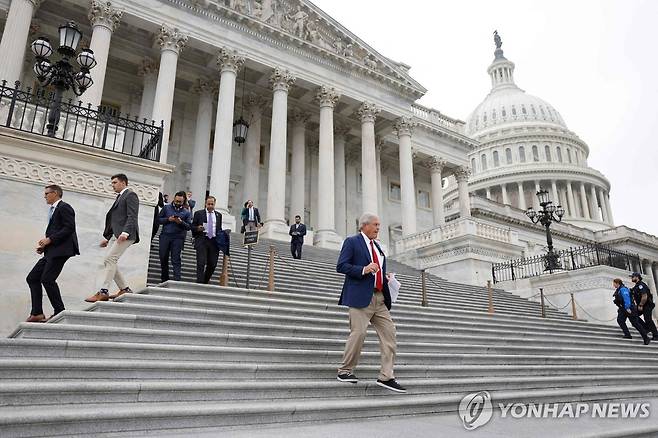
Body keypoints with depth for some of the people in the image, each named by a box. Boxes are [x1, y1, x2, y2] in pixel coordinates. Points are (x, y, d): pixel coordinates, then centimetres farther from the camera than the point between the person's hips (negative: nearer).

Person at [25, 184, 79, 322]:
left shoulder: (64, 207, -6)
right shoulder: (53, 210, 23)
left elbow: (69, 228, -16)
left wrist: (49, 239, -16)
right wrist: (44, 244, 9)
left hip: (61, 250, -10)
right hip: (51, 251, 10)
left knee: (47, 279, -15)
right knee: (32, 278, 7)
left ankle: (59, 312, -5)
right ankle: (37, 313, 8)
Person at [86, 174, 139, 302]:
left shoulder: (130, 195, -4)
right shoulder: (120, 197, 25)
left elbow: (132, 216, -16)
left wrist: (125, 232, -28)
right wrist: (107, 237, 23)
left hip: (126, 235, -10)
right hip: (119, 235, 10)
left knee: (109, 260, -16)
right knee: (109, 262, 7)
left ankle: (103, 292, -15)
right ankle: (124, 289, 13)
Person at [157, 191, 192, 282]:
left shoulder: (186, 212, 8)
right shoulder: (166, 208, 12)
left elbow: (189, 226, 1)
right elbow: (158, 220, 8)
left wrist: (181, 222, -16)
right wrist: (168, 219, -8)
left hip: (178, 238, -2)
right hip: (165, 236, 2)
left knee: (176, 260, -7)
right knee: (163, 258, 7)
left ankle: (177, 280, -11)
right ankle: (164, 280, 19)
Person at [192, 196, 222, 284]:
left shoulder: (218, 215, 16)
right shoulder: (198, 213, 7)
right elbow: (192, 226, 6)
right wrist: (197, 228, -15)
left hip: (214, 241, 3)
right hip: (202, 241, -3)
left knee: (212, 264, 4)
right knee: (201, 263, -9)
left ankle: (205, 282, 21)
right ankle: (200, 283, -6)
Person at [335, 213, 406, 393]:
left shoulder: (377, 246, 24)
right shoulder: (352, 241, 0)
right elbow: (341, 266, -8)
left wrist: (386, 279, 11)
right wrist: (363, 269, -19)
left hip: (380, 298, 8)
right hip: (361, 296, -7)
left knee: (389, 333, 0)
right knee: (358, 333, -9)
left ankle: (386, 377, 6)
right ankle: (345, 371, 10)